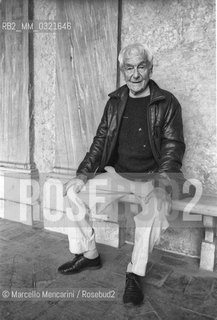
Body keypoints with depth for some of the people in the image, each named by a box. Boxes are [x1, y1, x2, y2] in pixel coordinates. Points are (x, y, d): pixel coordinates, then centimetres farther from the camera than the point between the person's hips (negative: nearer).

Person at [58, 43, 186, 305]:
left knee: (157, 204, -35)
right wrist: (84, 174, -4)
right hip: (117, 174, 4)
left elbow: (173, 143, -6)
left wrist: (164, 175, -24)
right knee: (73, 191, -9)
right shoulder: (115, 101, 10)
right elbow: (101, 139, 7)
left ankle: (135, 275, -17)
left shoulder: (167, 103, -1)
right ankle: (89, 255, 7)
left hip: (150, 177, -4)